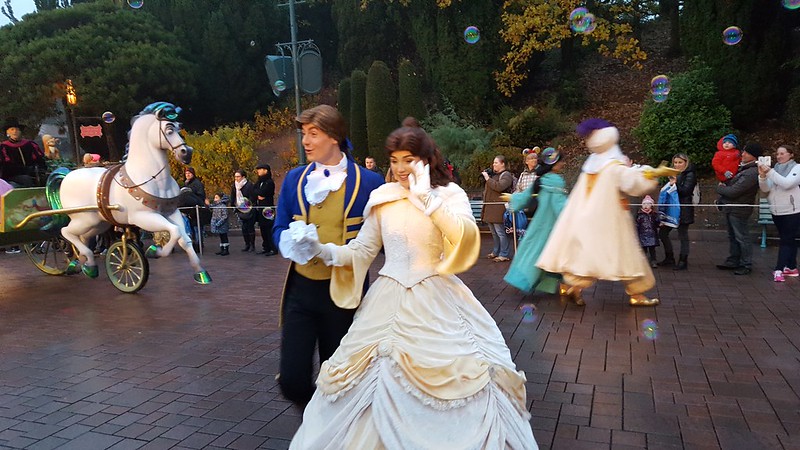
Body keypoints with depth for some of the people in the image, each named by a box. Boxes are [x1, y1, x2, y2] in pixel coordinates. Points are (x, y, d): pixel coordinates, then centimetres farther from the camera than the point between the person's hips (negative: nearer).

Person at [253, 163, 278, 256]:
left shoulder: (269, 182, -10)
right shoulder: (259, 182, 17)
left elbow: (262, 193, -19)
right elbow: (255, 192, 11)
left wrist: (258, 193, -2)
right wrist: (259, 195, -6)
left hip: (267, 209, -8)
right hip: (260, 209, 8)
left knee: (269, 229, -8)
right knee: (263, 229, 10)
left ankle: (274, 249, -4)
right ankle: (266, 248, 16)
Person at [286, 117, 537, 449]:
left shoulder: (450, 194, -1)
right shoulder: (382, 199, 6)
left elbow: (467, 238, -19)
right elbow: (362, 251, 9)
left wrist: (426, 198, -22)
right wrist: (325, 251, -8)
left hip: (436, 303, -2)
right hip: (389, 303, 2)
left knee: (457, 380, 0)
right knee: (379, 382, 7)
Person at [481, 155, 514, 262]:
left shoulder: (506, 175, -7)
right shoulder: (494, 174, 20)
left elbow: (499, 187, -24)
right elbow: (488, 188, 32)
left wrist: (488, 178, -15)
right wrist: (486, 175, 15)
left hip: (498, 208, -9)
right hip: (490, 208, 9)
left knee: (500, 232, -9)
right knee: (493, 232, 16)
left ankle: (505, 254, -5)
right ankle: (496, 251, 26)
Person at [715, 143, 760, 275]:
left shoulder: (752, 173, -21)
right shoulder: (743, 167, 9)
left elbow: (733, 191, -24)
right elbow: (731, 184, 22)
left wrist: (720, 188, -5)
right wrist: (723, 186, -1)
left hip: (739, 210, -10)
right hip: (730, 208, 10)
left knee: (742, 238, 0)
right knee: (732, 237, 17)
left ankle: (746, 265, 10)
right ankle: (732, 261, 28)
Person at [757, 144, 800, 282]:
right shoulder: (775, 169, 9)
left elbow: (787, 183, -21)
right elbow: (765, 189, 1)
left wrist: (770, 172, -24)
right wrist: (762, 175, -15)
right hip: (777, 211, 5)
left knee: (786, 240, -7)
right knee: (789, 240, 13)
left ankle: (779, 270, -12)